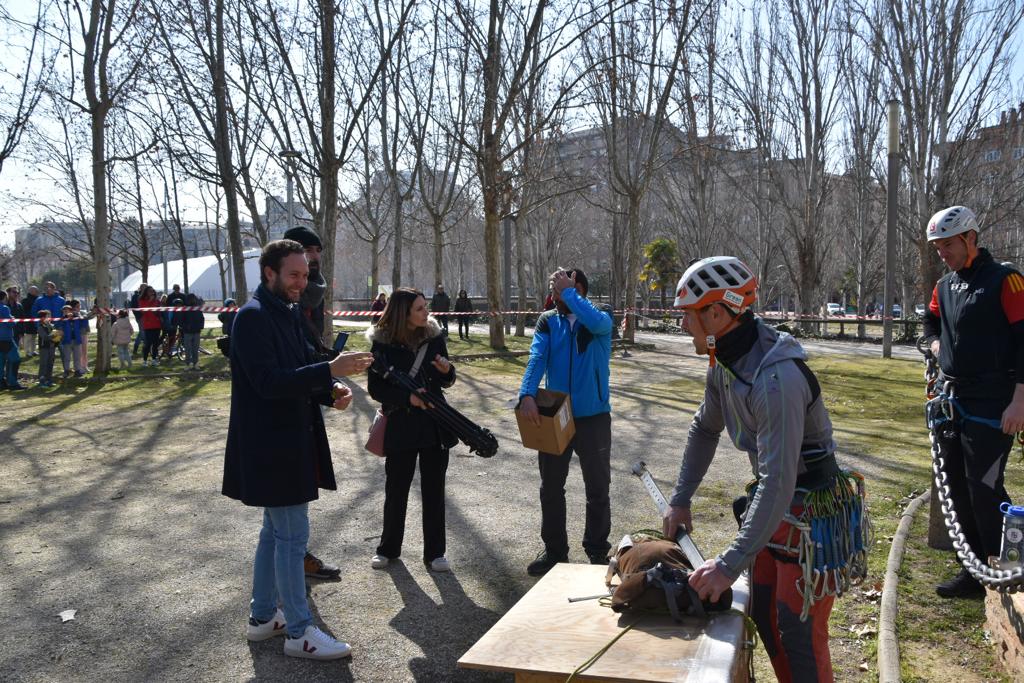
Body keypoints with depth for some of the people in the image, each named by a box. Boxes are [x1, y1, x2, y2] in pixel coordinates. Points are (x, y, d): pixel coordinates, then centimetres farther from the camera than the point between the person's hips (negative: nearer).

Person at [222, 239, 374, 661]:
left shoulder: (289, 313, 12)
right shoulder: (253, 317, -16)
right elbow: (269, 381, -25)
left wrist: (332, 391, -3)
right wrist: (330, 370, -31)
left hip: (290, 442, 10)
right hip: (271, 447, -10)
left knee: (276, 532, 18)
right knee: (292, 536, -2)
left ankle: (263, 617, 32)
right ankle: (299, 633, 10)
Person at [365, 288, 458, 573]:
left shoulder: (434, 336, 0)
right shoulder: (382, 342, -8)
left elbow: (446, 382, 9)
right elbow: (375, 388, -7)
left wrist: (447, 371, -14)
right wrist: (407, 397, -21)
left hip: (435, 426, 2)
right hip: (400, 427, -2)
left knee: (434, 490, 8)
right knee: (396, 490, 11)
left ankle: (434, 552, 20)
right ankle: (388, 548, 29)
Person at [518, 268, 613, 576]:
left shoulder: (601, 319, -4)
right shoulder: (547, 321, 1)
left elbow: (596, 322, -30)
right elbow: (536, 358, -14)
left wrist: (568, 292, -19)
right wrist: (527, 395, -29)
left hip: (594, 417, -2)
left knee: (597, 489, 9)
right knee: (551, 488, 12)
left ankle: (597, 551, 26)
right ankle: (554, 550, 27)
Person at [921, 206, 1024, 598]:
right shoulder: (944, 286, 12)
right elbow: (931, 324, 30)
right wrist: (940, 348, 8)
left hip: (991, 405, -7)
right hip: (951, 400, 8)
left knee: (985, 488, -9)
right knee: (959, 488, 11)